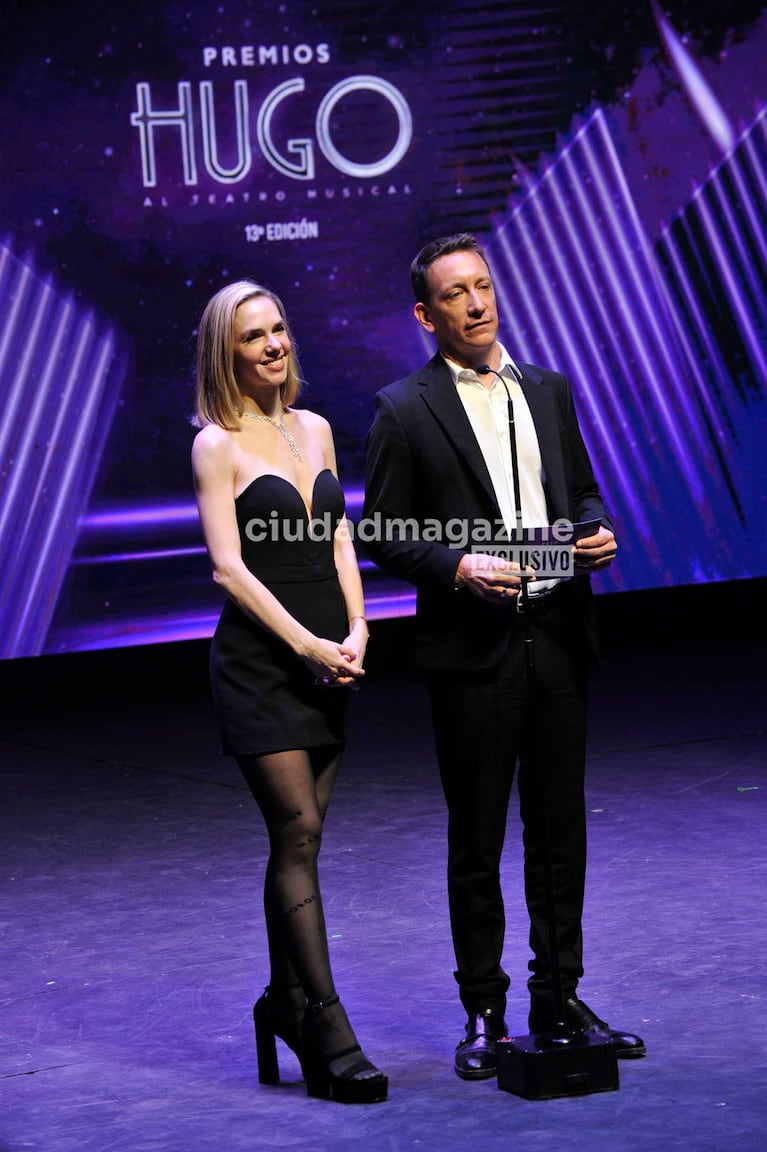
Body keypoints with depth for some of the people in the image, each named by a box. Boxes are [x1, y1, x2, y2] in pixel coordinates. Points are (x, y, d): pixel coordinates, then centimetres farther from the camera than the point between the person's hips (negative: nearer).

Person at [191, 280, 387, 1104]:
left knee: (298, 839, 9)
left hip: (325, 659, 6)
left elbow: (339, 541, 13)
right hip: (258, 660, -6)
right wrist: (305, 642, -17)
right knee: (297, 835, -11)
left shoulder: (315, 429, 12)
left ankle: (285, 1001, 21)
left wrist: (355, 631, -2)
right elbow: (228, 565, -12)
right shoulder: (217, 445, -5)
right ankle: (327, 1029, -12)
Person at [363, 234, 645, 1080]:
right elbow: (382, 537, -4)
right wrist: (460, 566, -18)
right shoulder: (404, 411, -4)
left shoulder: (548, 390, 11)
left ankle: (560, 1000, 20)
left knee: (560, 830, 10)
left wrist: (597, 533, -2)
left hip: (557, 637, 5)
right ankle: (484, 1016, 12)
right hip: (472, 651, -4)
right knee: (475, 842, 3)